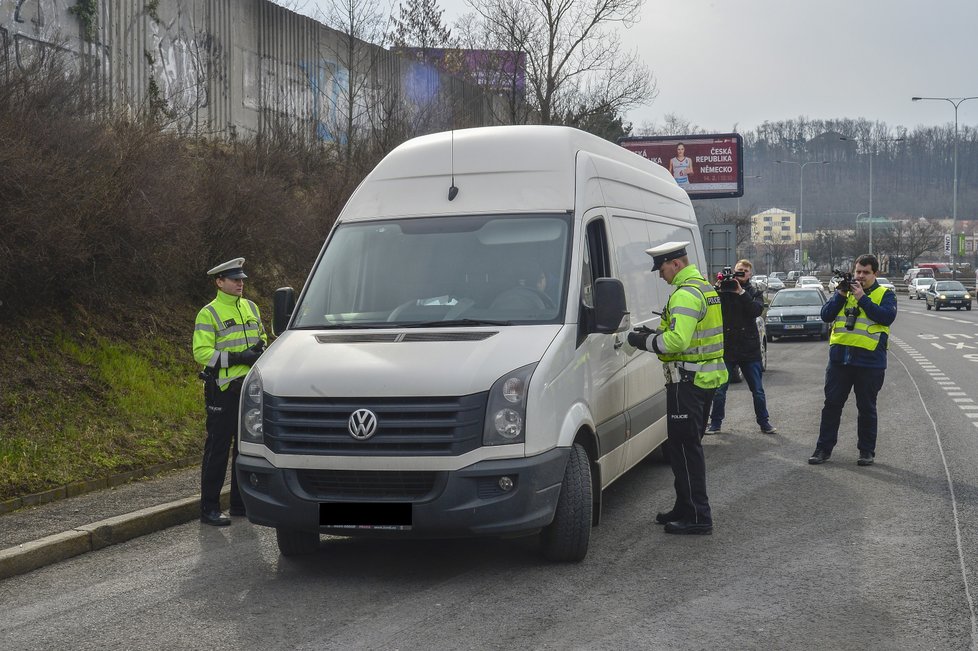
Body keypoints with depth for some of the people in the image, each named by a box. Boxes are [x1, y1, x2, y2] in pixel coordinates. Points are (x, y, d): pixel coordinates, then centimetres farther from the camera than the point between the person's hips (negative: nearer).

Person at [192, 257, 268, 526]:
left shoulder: (251, 308, 14)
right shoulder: (209, 314, -7)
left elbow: (261, 335, 27)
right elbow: (201, 352, -14)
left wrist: (261, 347, 3)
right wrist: (237, 357, -21)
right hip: (223, 389, -7)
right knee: (218, 448, -4)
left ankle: (241, 502, 22)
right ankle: (209, 508, 0)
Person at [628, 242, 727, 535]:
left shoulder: (686, 295, -18)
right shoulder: (705, 288, 16)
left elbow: (677, 340, -28)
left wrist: (644, 341, -13)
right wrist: (655, 334, 14)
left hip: (688, 381, -11)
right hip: (706, 378, 11)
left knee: (684, 447, -6)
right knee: (689, 445, 17)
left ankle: (697, 517, -4)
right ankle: (685, 508, 24)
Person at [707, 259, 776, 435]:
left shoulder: (754, 292, 6)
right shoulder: (723, 289, 3)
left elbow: (757, 310, -13)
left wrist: (741, 292, -19)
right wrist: (718, 288, -20)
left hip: (749, 348, 1)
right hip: (726, 347, -1)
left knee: (758, 390, 7)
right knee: (719, 389, 4)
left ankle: (764, 422, 18)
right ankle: (715, 423, 14)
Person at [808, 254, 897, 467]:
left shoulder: (885, 294, 3)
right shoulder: (844, 291, 12)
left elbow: (888, 316, -16)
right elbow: (826, 315, 3)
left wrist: (862, 298, -17)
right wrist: (841, 295, -11)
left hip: (869, 361, -3)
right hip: (839, 359, 3)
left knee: (866, 407, 6)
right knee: (832, 404, 5)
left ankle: (867, 451, 16)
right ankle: (824, 448, 12)